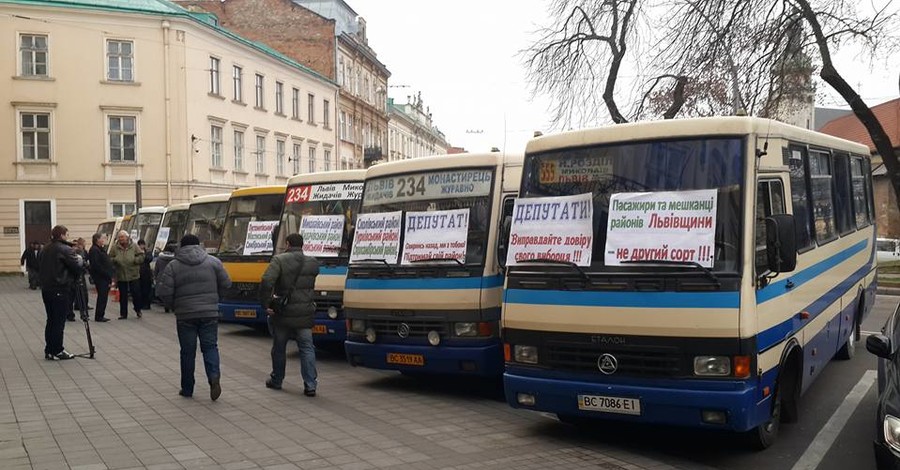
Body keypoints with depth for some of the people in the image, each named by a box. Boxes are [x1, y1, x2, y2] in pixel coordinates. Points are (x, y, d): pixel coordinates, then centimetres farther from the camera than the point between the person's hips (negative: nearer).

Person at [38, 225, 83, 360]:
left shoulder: (45, 249, 12)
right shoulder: (65, 250, -14)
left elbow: (44, 268, 20)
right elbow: (77, 267, -15)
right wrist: (79, 259, 5)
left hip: (46, 289, 8)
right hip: (60, 290, -8)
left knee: (51, 320, 14)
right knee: (59, 321, -2)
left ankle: (49, 350, 19)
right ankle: (56, 352, 2)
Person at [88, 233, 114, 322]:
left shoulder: (101, 249, 20)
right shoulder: (94, 250, -11)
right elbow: (96, 265, -20)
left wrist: (110, 274, 9)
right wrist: (107, 274, -18)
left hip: (105, 277, 10)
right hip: (100, 277, -10)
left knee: (103, 296, 11)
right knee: (102, 296, -7)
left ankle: (100, 315, 17)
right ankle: (99, 316, -1)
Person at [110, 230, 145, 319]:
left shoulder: (134, 246, -2)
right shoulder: (115, 248, 2)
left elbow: (141, 257, -1)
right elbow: (110, 259, 8)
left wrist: (134, 260, -18)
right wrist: (115, 260, -13)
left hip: (133, 275, -1)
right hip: (120, 276, 2)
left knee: (136, 293, 1)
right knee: (123, 296, 7)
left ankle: (138, 309, 24)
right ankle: (123, 314, 14)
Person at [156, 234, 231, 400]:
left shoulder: (173, 266, -1)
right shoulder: (213, 261, 2)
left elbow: (163, 292, -7)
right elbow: (226, 284, 3)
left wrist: (174, 307, 10)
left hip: (185, 315, 0)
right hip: (210, 313, 1)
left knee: (187, 351, 9)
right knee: (210, 346, 9)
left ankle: (187, 389, 16)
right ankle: (214, 377, -15)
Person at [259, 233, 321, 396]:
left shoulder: (279, 260, -10)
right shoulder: (313, 263, 3)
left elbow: (266, 282, -21)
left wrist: (266, 304, -15)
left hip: (282, 314, -2)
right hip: (304, 315, 2)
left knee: (278, 348, 15)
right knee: (307, 348, 5)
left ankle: (276, 381, 29)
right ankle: (310, 384, -2)